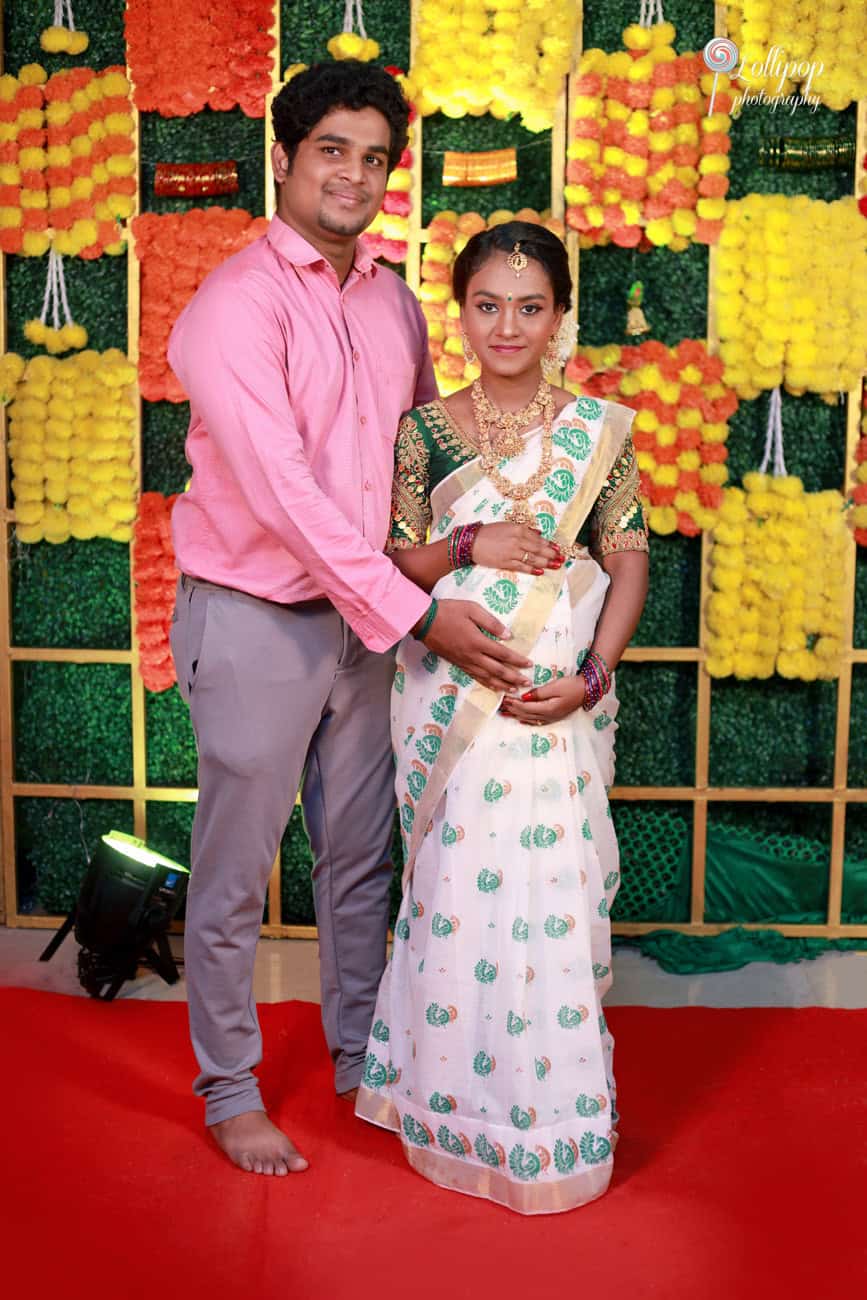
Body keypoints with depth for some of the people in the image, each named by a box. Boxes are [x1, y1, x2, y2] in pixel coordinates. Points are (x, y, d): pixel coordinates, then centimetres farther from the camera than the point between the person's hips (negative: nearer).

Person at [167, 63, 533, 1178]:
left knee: (362, 858, 17)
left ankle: (362, 1055, 35)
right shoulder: (237, 303, -13)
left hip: (366, 616, 6)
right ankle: (229, 1092, 25)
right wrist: (414, 611, -23)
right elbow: (281, 486, -22)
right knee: (233, 875, 7)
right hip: (253, 622, -6)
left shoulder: (394, 306, 9)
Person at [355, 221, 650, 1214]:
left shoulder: (599, 430, 2)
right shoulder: (424, 432, 3)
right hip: (452, 695, 0)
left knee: (554, 886, 0)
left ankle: (553, 1111, 21)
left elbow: (629, 562, 0)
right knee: (462, 885, 2)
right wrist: (471, 547, -15)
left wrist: (590, 677, -12)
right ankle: (462, 1103, 23)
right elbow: (396, 562, 5)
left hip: (560, 695, 0)